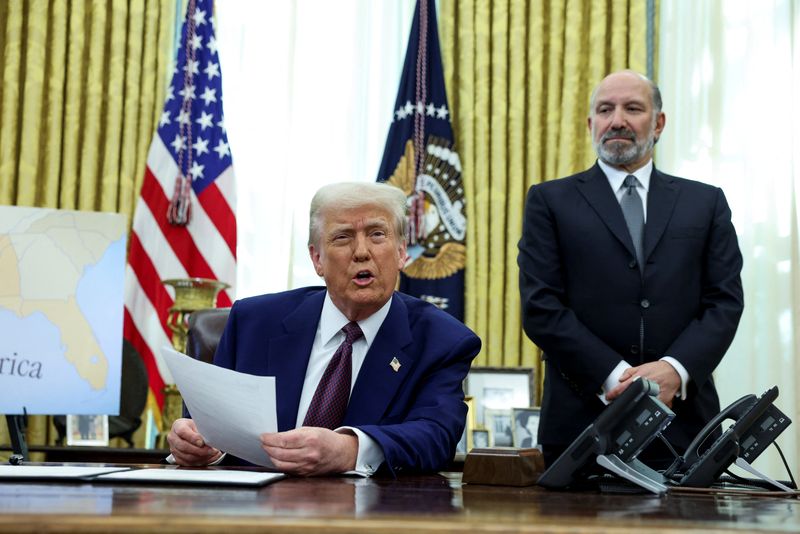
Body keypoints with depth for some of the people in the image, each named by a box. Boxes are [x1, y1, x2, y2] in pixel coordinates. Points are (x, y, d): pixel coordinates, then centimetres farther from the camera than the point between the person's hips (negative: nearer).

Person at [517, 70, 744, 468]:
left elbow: (725, 301, 4)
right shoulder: (550, 201, 6)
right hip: (582, 420, -1)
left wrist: (675, 369, -13)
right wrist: (615, 377, -13)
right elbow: (540, 306, -3)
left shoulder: (705, 202, 12)